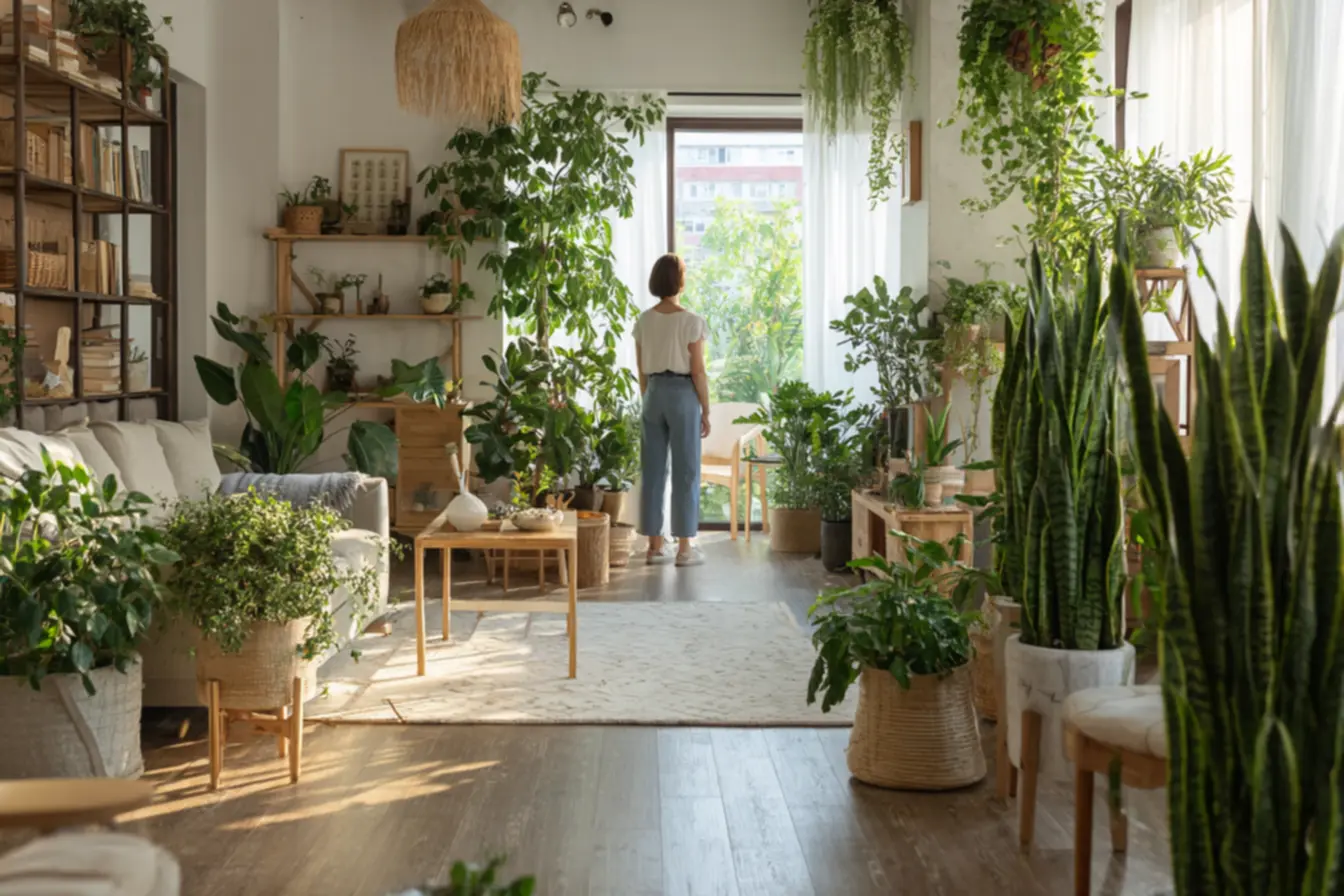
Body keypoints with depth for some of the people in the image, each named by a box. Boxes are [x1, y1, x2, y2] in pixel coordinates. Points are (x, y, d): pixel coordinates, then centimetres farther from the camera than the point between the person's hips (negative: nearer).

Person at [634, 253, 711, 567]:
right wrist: (706, 411, -4)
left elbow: (641, 370, 8)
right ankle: (685, 547, 3)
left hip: (654, 394, 5)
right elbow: (698, 371, -11)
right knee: (686, 471, 1)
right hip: (683, 394, -5)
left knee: (652, 469, 8)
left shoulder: (643, 321, 4)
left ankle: (655, 544, 12)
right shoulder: (691, 321, -12)